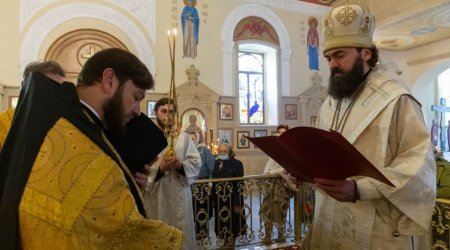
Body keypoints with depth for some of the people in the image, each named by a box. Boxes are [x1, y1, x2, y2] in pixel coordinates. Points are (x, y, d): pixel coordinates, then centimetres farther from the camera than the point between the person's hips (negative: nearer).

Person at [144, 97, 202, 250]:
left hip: (180, 195, 2)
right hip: (156, 197, -1)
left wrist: (181, 165, -15)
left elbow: (197, 162, 2)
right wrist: (158, 168, -21)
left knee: (182, 236, 8)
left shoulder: (184, 137, 7)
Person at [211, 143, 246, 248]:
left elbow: (239, 185, -13)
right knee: (221, 223, 13)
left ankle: (230, 244, 25)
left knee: (232, 224, 7)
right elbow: (213, 181, 8)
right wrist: (213, 198, 3)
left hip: (232, 200, -5)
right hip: (219, 200, 5)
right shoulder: (217, 163, 7)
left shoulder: (237, 164, -10)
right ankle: (226, 244, 29)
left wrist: (237, 203, -18)